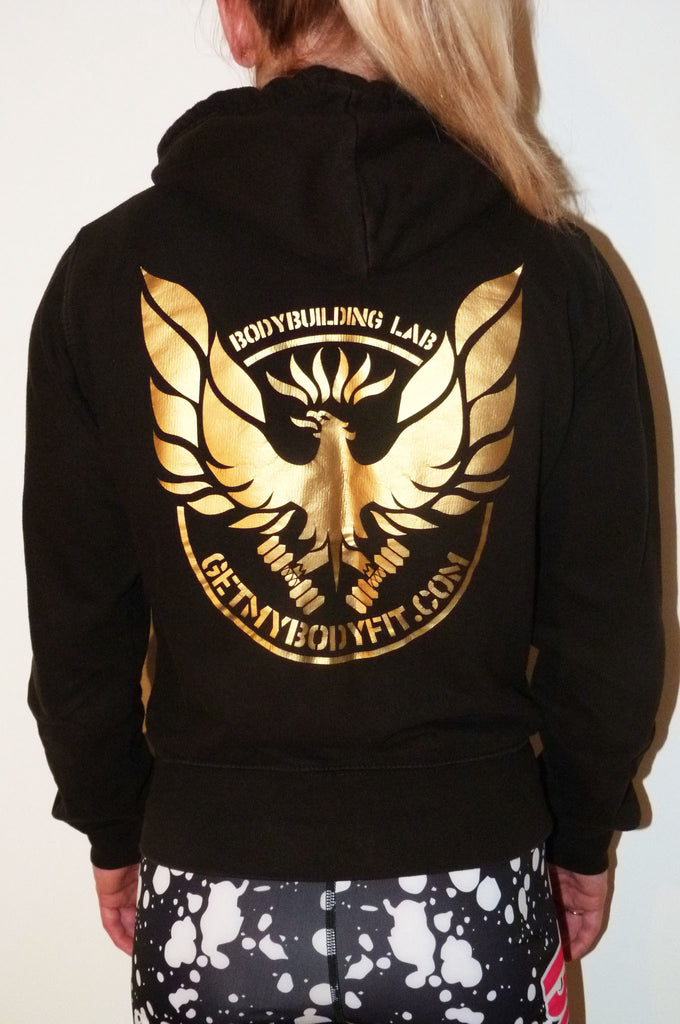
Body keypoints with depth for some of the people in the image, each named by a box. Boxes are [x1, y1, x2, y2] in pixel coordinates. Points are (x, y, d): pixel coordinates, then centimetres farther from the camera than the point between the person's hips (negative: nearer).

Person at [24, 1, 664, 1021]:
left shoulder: (111, 271, -8)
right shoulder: (552, 275, -9)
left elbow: (77, 615, -1)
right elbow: (610, 621, -3)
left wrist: (114, 828, 14)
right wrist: (581, 837, 12)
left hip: (210, 905, 0)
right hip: (473, 898, 0)